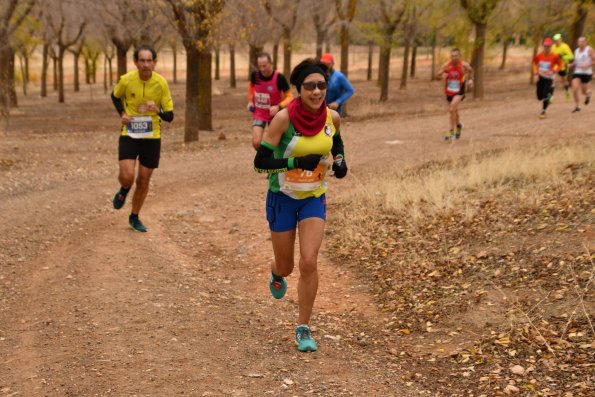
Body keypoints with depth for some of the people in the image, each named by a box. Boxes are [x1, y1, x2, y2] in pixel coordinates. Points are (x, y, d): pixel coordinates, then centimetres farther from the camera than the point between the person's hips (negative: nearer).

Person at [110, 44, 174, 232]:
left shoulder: (161, 83, -11)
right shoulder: (126, 80, -11)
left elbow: (170, 116, -7)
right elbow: (115, 96, 13)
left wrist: (158, 111, -29)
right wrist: (122, 114, -5)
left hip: (152, 138, 1)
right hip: (129, 135, -1)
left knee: (144, 180, 7)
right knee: (127, 176, -17)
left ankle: (134, 217, 28)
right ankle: (124, 190, 21)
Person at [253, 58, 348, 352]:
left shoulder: (332, 117, -8)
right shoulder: (284, 118, -21)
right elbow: (260, 162, -19)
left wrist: (340, 160, -2)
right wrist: (296, 162, -28)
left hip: (314, 199, 2)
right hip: (282, 198, -2)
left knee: (309, 263, -12)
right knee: (286, 266, 11)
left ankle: (303, 328, 4)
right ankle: (277, 274, 51)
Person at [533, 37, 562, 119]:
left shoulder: (554, 57, -17)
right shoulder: (539, 55, -8)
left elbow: (560, 65, -5)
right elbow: (535, 63, 9)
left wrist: (553, 71, -21)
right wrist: (536, 74, -1)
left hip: (549, 78, -3)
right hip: (540, 77, 3)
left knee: (545, 95, -15)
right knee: (539, 97, 3)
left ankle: (543, 111, 5)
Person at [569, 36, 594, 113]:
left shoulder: (589, 50, -7)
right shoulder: (576, 51, 9)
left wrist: (587, 65, -21)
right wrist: (571, 64, 1)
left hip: (586, 73, -4)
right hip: (577, 72, 4)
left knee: (584, 91, 5)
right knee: (575, 89, -12)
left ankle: (588, 93, 43)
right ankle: (577, 107, -1)